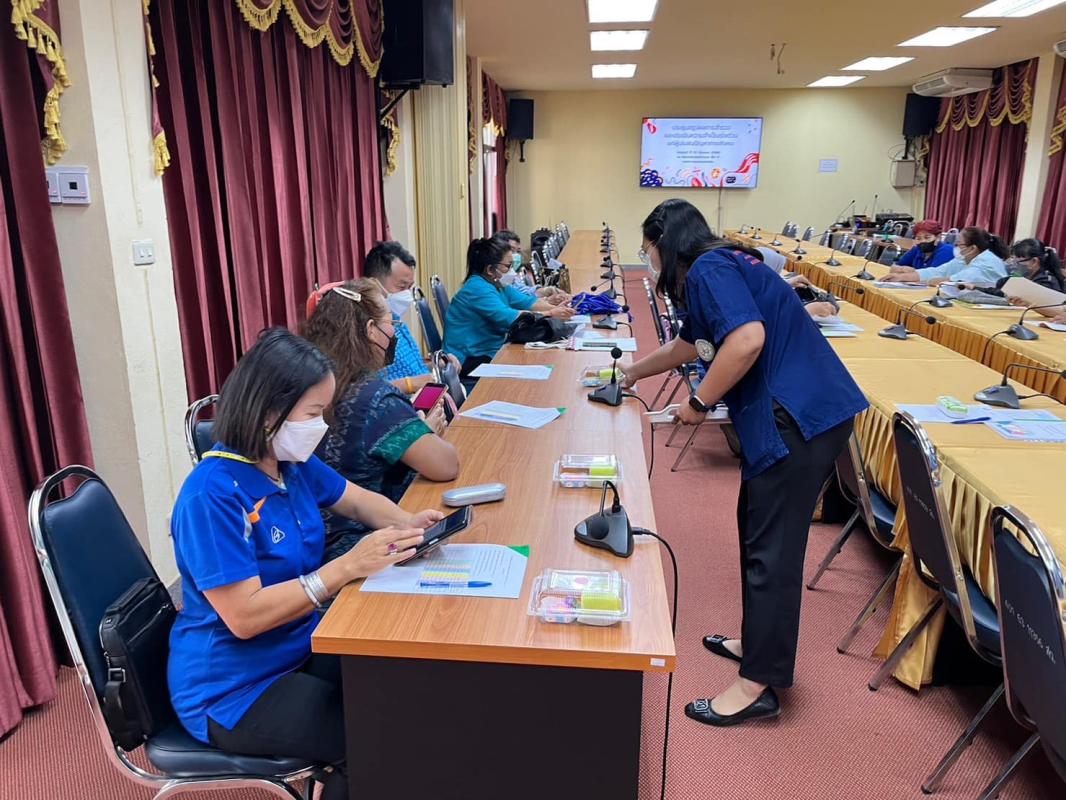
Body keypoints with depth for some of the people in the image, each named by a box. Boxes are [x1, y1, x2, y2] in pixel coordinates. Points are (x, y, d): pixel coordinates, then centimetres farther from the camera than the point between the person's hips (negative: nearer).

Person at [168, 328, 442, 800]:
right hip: (232, 691, -7)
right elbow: (244, 616, -28)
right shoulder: (213, 496, -26)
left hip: (300, 650, 8)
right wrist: (348, 567, -32)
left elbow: (356, 499, 11)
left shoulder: (291, 462, -3)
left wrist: (405, 525, -9)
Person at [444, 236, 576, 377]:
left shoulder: (495, 284, 9)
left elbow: (526, 301, 6)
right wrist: (549, 314, -25)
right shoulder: (478, 288, -20)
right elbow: (507, 317, -28)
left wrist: (555, 308, -11)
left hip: (490, 352, 9)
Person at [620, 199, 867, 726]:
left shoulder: (709, 269, -10)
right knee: (758, 528, 19)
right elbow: (689, 344, 38)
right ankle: (760, 640, 34)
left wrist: (699, 402, -14)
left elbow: (747, 339, -27)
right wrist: (632, 373, 50)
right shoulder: (717, 271, 22)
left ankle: (758, 685, 6)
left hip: (800, 416, -10)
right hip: (788, 412, 10)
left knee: (772, 546, -4)